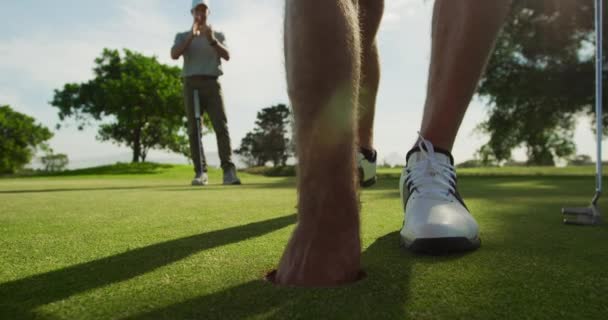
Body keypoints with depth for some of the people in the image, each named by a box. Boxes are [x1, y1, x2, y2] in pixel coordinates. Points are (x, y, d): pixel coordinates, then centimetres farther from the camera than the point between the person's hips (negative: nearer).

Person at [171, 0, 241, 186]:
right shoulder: (183, 36, 17)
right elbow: (174, 55, -3)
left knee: (221, 126, -14)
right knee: (194, 129, -6)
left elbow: (227, 56, 1)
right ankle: (201, 172, -5)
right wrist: (192, 35, -11)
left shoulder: (218, 35, 19)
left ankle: (228, 171, -19)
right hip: (191, 84, 1)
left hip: (212, 83, 0)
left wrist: (212, 39, -15)